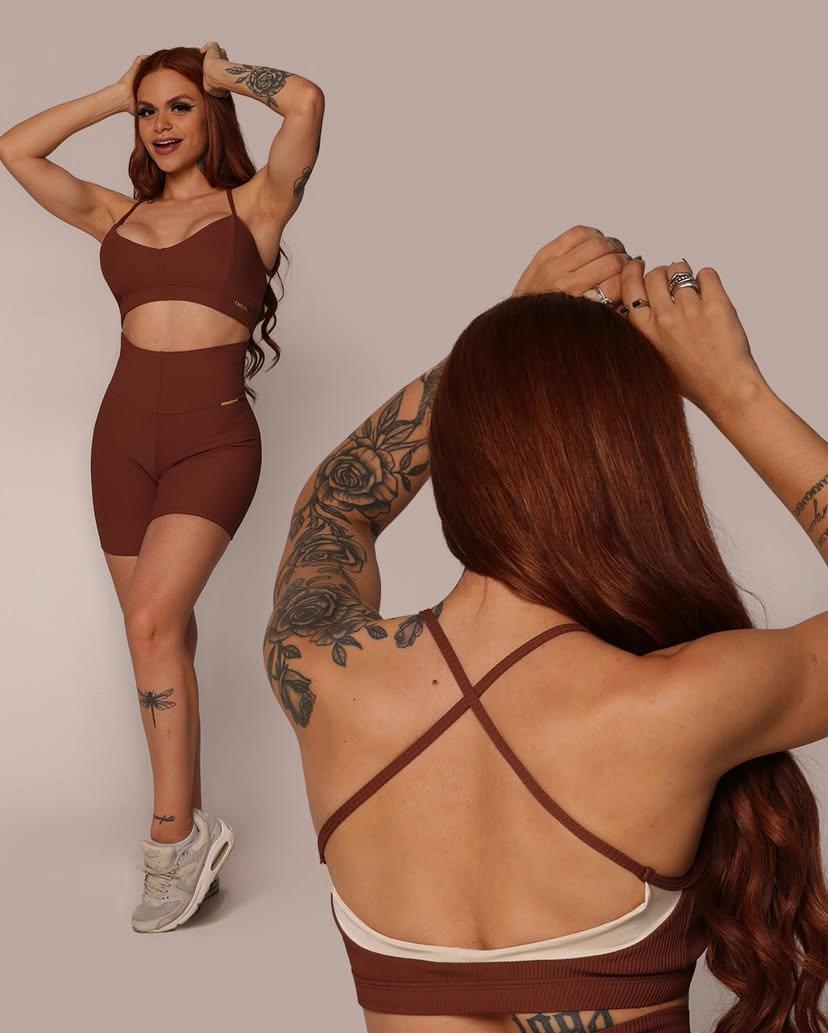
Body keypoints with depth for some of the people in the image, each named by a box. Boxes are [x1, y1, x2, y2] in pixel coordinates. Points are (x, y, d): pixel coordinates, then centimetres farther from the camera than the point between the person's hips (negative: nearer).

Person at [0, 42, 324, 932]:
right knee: (163, 635, 8)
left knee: (152, 621, -18)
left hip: (214, 435, -5)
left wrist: (221, 71, 8)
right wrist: (113, 94, 15)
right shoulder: (117, 215, 15)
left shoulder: (252, 205, 4)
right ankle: (190, 829, 19)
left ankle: (177, 835, -6)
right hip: (124, 432, 5)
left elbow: (307, 102, -9)